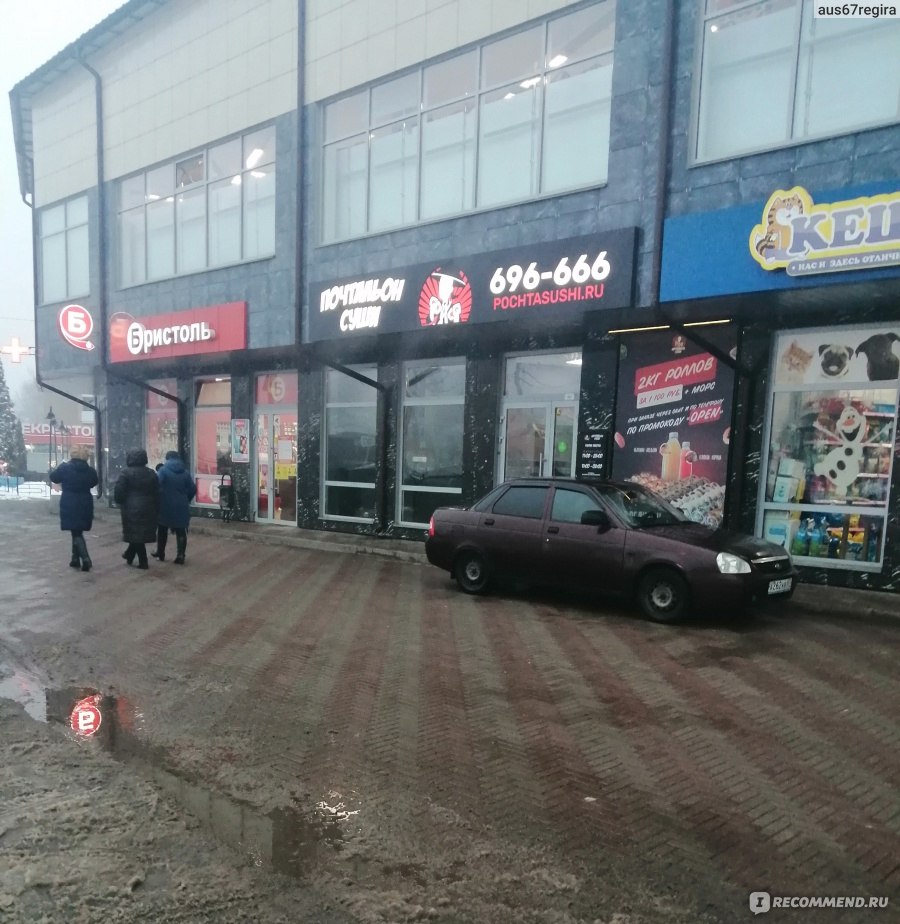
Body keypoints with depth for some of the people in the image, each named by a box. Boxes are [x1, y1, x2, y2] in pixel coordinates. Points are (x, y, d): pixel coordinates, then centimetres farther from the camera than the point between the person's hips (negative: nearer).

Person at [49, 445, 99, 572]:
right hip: (85, 505, 4)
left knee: (76, 533, -2)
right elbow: (94, 482, 17)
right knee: (78, 531, 18)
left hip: (69, 505, -4)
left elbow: (53, 477, 7)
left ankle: (86, 559, -16)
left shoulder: (65, 468, -11)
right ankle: (75, 559, 24)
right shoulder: (90, 470, -1)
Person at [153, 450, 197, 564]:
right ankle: (180, 555, -3)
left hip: (166, 505, -2)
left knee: (162, 530, 17)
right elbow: (193, 489, 4)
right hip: (181, 506, 2)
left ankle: (160, 553, 26)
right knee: (181, 531, 3)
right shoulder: (185, 472, 4)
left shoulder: (163, 470, -6)